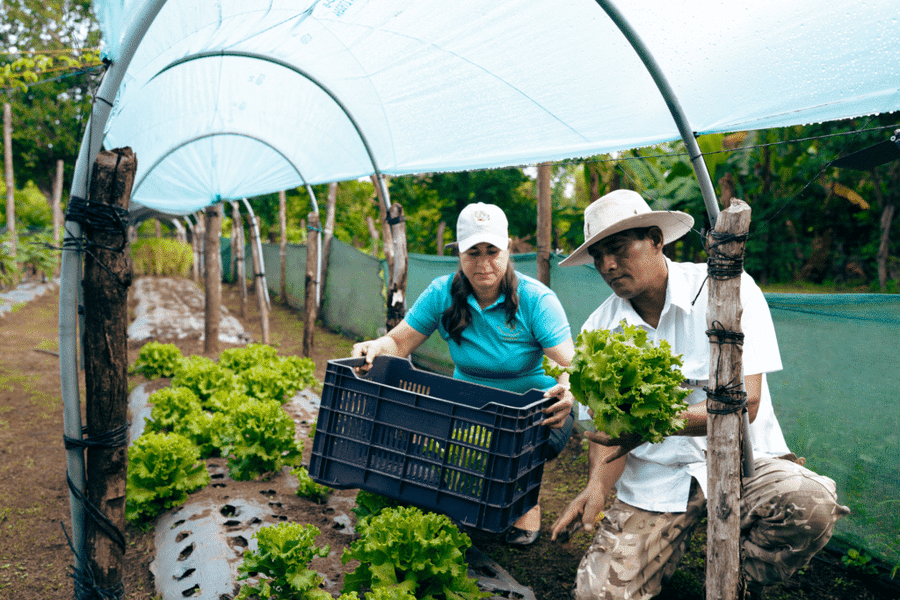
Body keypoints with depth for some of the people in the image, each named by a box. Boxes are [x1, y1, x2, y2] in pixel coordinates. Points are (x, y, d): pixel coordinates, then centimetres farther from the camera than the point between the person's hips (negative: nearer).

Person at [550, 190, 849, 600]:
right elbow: (609, 427, 1)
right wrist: (598, 485, -21)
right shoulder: (598, 330, -1)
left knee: (812, 502, -31)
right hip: (654, 477, 1)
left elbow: (744, 403, -18)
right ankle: (667, 550, 17)